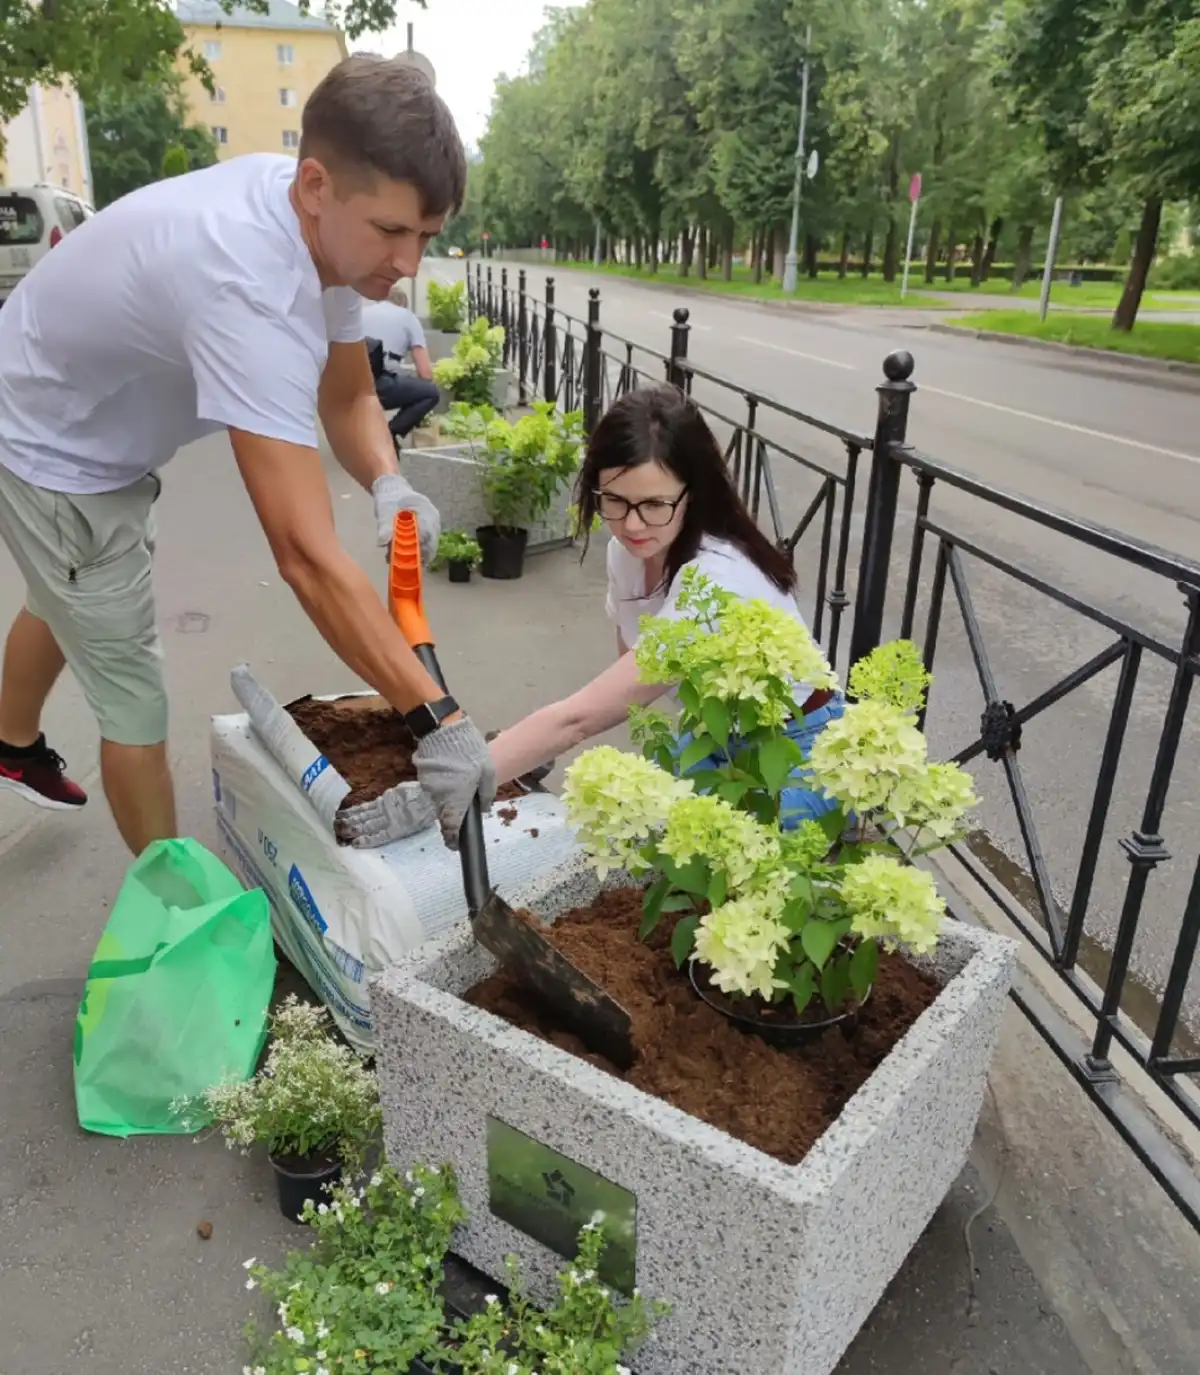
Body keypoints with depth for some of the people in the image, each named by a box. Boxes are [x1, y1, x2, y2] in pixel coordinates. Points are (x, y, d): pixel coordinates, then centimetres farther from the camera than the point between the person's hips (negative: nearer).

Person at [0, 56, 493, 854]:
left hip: (97, 433, 9)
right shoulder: (247, 285, -43)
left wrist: (389, 486, -26)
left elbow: (347, 396, -4)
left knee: (70, 606, 31)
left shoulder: (331, 223, -16)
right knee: (133, 692, -2)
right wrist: (436, 720, -47)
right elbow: (307, 556, -48)